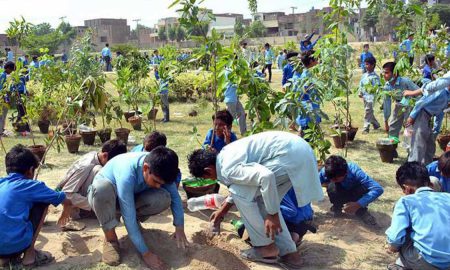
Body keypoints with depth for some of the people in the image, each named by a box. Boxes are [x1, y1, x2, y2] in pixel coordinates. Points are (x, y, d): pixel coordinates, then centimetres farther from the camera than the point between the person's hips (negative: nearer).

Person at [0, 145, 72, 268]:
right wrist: (66, 210, 43)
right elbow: (67, 201, 18)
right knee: (43, 202, 14)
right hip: (15, 243, -6)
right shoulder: (31, 185, 4)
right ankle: (30, 254, 11)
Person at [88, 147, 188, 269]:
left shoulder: (159, 169, -24)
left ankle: (136, 220, 4)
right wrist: (146, 253, -37)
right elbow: (128, 217, -39)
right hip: (102, 194, -4)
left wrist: (179, 227, -20)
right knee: (102, 187, -41)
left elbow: (175, 195, -10)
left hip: (132, 196, 4)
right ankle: (110, 239, -19)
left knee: (164, 199, -25)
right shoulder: (127, 174, -40)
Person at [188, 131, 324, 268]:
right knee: (265, 199, 20)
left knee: (240, 192, -2)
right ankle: (289, 253, 19)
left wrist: (272, 214, -17)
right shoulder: (225, 154, 18)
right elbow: (244, 181, 34)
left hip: (289, 155, -10)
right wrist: (223, 210, 40)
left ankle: (266, 247, 7)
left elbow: (266, 177, -27)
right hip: (300, 150, 10)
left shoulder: (228, 168, -13)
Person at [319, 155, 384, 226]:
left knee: (365, 188, -35)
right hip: (340, 196, 1)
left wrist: (358, 205, -49)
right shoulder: (326, 171, -30)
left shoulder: (354, 172, -37)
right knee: (331, 186, -33)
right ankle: (337, 208, -3)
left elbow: (378, 189, -43)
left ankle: (361, 211, -6)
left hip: (355, 195, -1)